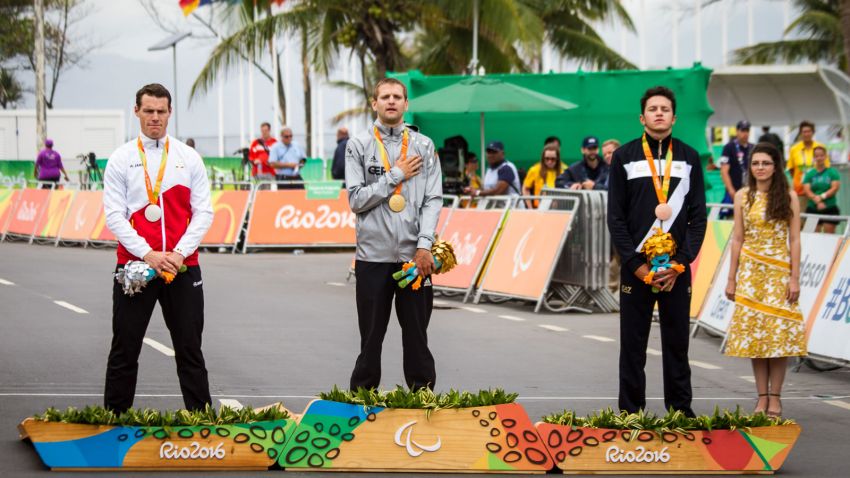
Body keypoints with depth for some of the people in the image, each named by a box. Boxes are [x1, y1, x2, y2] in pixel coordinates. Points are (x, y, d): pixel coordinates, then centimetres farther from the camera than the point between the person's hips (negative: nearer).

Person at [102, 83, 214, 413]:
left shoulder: (189, 159, 7)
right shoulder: (121, 160, 3)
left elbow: (203, 212, 4)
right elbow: (114, 215, -2)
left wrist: (180, 253, -10)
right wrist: (148, 254, -13)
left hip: (183, 266, 1)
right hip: (134, 264, -1)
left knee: (190, 349, 5)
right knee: (125, 349, 3)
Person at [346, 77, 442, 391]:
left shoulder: (424, 146, 7)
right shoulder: (358, 146, 4)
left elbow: (433, 200, 1)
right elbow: (357, 199, -5)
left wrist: (424, 245, -10)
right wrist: (396, 176, -7)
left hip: (415, 256, 1)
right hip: (373, 256, -1)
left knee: (417, 336, 6)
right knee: (371, 338, 5)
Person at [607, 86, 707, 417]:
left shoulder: (689, 158, 7)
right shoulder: (624, 157, 3)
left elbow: (698, 216, 4)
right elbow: (616, 217, 0)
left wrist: (679, 263, -7)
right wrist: (637, 265, -8)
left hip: (677, 268, 1)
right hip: (635, 268, -1)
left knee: (677, 345, 5)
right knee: (632, 346, 2)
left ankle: (681, 413, 10)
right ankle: (630, 413, 7)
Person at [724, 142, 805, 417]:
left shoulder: (788, 196, 0)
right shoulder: (743, 196, 4)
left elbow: (794, 239, -1)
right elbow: (738, 239, 6)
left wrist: (794, 278, -7)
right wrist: (731, 279, 4)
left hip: (780, 271, -1)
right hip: (751, 271, 1)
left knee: (779, 332, -4)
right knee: (754, 333, 0)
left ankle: (775, 398, 3)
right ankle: (762, 397, 5)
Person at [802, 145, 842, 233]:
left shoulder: (832, 172, 5)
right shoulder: (809, 174, 7)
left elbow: (835, 188, -4)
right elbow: (806, 190, -3)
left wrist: (822, 196, -16)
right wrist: (817, 200, -19)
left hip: (830, 209, -1)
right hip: (813, 209, 1)